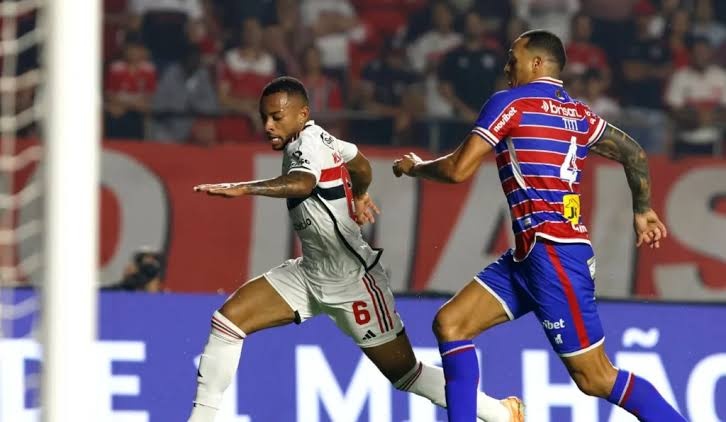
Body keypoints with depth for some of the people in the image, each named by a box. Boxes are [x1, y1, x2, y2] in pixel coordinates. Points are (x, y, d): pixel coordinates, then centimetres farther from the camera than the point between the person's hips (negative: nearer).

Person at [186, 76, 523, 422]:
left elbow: (302, 184, -44)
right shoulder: (317, 137, 4)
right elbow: (359, 163, 23)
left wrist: (243, 189, -53)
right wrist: (359, 197, 43)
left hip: (351, 282, -9)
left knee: (405, 373, 2)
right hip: (310, 275, 9)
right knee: (228, 319, -5)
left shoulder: (307, 142, -20)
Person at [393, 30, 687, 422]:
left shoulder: (509, 103, -7)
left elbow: (458, 170, -9)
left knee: (596, 378, -7)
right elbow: (633, 153, 18)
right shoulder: (578, 114, 15)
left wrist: (413, 167, 10)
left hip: (552, 253, -9)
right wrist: (643, 210, 31)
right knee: (450, 323, 6)